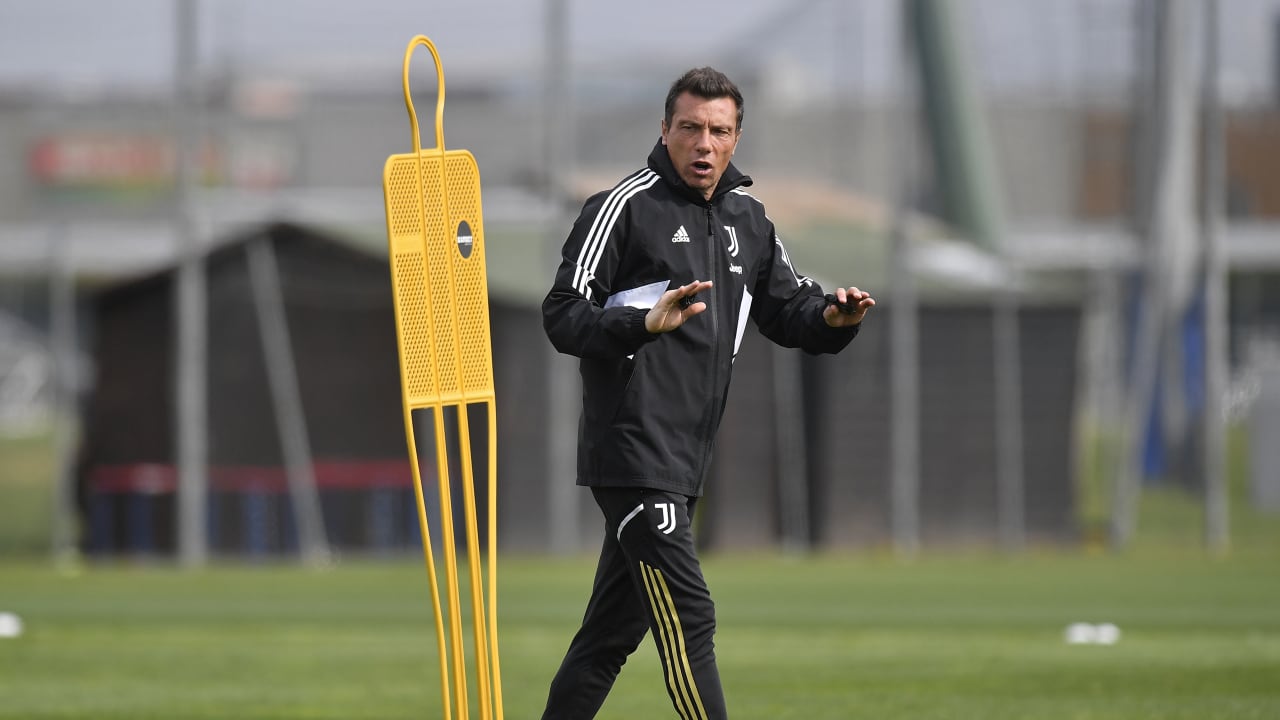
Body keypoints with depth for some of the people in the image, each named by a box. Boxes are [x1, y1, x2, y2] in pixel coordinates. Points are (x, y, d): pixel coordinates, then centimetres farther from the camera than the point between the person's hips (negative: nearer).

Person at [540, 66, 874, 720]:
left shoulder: (747, 220, 18)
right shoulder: (626, 206, -5)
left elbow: (786, 310, 23)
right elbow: (562, 315, -10)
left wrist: (831, 318, 0)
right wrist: (644, 323, -27)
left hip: (684, 462, 8)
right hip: (633, 452, -8)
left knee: (612, 631, 12)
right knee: (687, 620, -14)